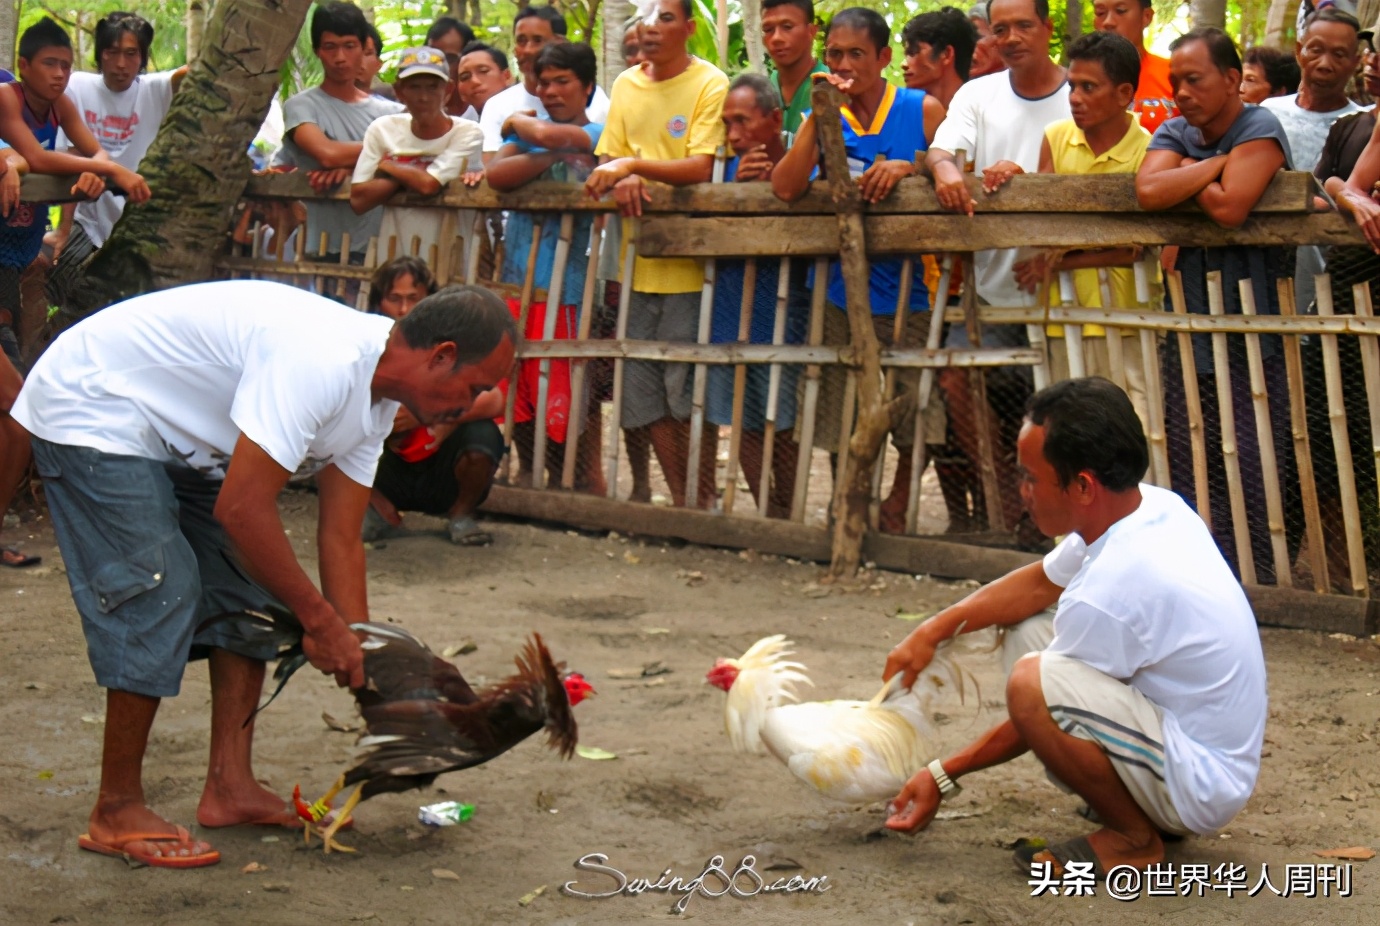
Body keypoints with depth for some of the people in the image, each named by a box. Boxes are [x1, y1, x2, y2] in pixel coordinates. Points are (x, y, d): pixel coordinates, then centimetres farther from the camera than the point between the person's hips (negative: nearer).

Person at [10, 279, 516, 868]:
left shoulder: (377, 399, -2)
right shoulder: (322, 362, -34)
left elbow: (341, 541, 2)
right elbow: (240, 509, -33)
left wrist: (360, 656, -2)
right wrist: (319, 620, -22)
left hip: (175, 439, 10)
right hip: (90, 413, -10)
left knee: (249, 591, 5)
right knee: (159, 594, -16)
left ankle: (231, 788, 10)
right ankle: (116, 815, -5)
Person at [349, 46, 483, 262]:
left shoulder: (467, 133, -7)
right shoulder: (383, 129, 4)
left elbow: (429, 184, -20)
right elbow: (358, 199, -3)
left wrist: (386, 166, -3)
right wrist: (412, 176, -10)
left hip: (446, 260, -3)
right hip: (390, 259, 3)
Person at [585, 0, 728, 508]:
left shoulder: (710, 83, -7)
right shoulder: (626, 85, 11)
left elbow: (702, 167, -15)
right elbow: (609, 158, 10)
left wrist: (633, 164, -23)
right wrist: (622, 179, -12)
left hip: (689, 261, -6)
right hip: (637, 259, 6)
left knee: (690, 394, -3)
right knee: (643, 393, 8)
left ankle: (704, 502, 12)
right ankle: (680, 502, 19)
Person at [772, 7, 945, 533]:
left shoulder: (923, 110, 0)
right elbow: (786, 189, -11)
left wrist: (909, 166, -19)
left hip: (910, 289, -2)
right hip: (843, 290, 2)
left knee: (917, 411, 2)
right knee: (842, 424, 8)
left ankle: (898, 505, 26)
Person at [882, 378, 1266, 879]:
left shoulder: (1110, 590, -28)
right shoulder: (1153, 506, -2)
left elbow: (1041, 706, -15)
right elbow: (1039, 582, 13)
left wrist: (943, 776, -4)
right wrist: (934, 630, 4)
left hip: (1203, 791, -10)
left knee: (1033, 681, -30)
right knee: (1025, 634, 13)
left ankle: (1133, 836, -8)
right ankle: (1134, 804, 13)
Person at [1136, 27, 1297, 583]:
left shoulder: (1260, 129, -7)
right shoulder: (1176, 133, 10)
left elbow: (1229, 209, -21)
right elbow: (1148, 192, -11)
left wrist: (1189, 172, -6)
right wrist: (1214, 165, -10)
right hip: (1188, 332, 6)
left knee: (1252, 470, -6)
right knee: (1186, 471, 6)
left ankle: (1255, 585, 2)